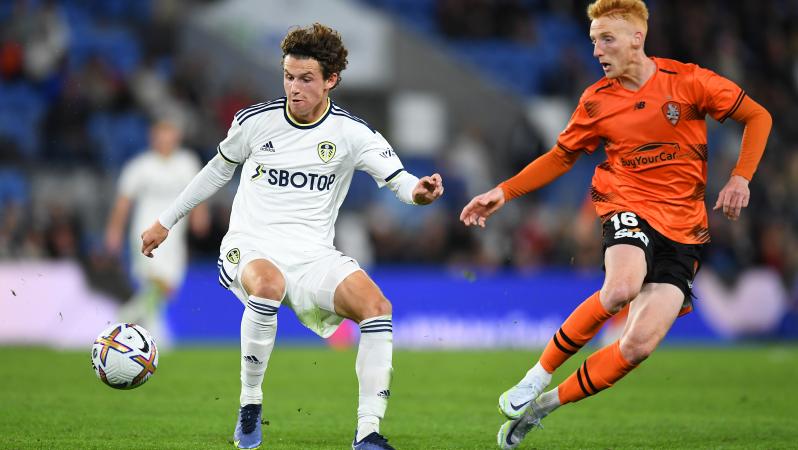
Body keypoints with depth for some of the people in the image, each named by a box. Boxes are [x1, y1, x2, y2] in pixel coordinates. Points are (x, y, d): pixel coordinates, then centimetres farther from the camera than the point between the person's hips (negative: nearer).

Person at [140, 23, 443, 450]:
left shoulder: (352, 133, -1)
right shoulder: (254, 120, 1)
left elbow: (399, 180, -6)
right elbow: (218, 170, 18)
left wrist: (419, 190, -32)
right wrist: (165, 222, 24)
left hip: (313, 255, 1)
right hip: (252, 246, -1)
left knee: (377, 306, -26)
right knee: (269, 285, -39)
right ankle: (250, 403, -20)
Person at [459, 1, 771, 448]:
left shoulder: (688, 81, -4)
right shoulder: (596, 101, 3)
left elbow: (758, 117, 5)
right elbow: (561, 157, 17)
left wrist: (741, 178, -6)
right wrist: (503, 193, 8)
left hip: (683, 228, 0)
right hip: (629, 206, 0)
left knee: (641, 343, -14)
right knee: (623, 286, -36)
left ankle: (547, 403, 3)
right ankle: (538, 377, -19)